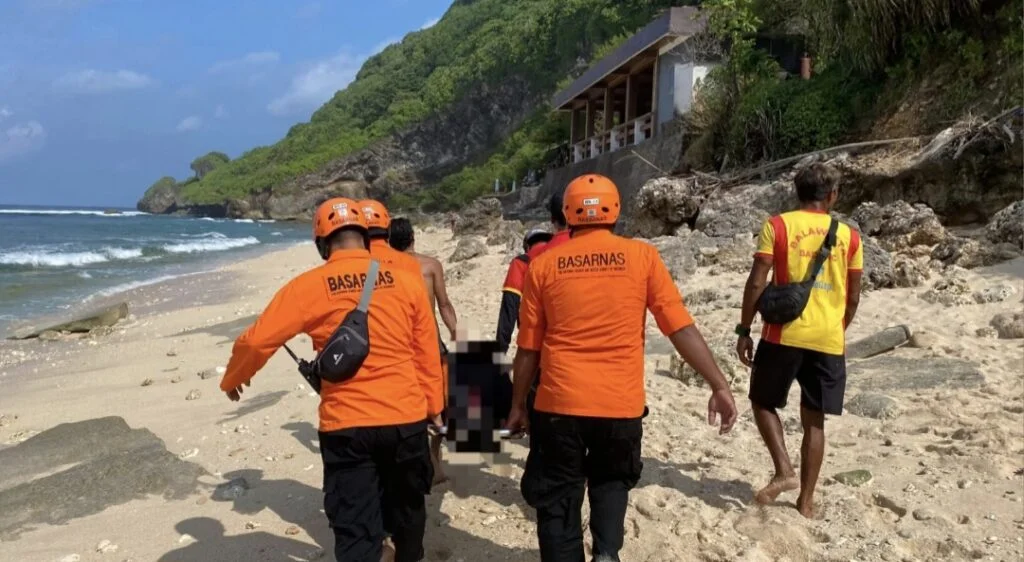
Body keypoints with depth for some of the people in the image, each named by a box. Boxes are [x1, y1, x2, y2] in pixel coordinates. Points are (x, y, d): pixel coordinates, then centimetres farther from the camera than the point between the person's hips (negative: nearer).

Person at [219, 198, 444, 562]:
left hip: (347, 425, -2)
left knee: (355, 530, 7)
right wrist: (434, 406, 17)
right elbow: (427, 351, 5)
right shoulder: (406, 280, 0)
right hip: (407, 418, 3)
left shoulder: (310, 286, -6)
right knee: (406, 508, 25)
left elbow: (257, 340, -5)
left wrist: (232, 380, 15)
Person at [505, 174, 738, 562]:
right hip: (622, 405, 1)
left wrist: (518, 405, 15)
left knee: (557, 501, 14)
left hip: (560, 405, -1)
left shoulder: (544, 264, 0)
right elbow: (682, 329, -4)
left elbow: (528, 350, 4)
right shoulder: (642, 257, -1)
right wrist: (719, 386, 3)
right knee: (612, 481, 26)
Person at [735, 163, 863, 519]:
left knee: (763, 403, 16)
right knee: (814, 420, 10)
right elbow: (853, 296, 11)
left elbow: (756, 283, -8)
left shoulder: (777, 226, -2)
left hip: (785, 334, -3)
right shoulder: (848, 235, 8)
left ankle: (784, 472, -1)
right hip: (829, 340, 3)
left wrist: (744, 331, 0)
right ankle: (806, 501, 15)